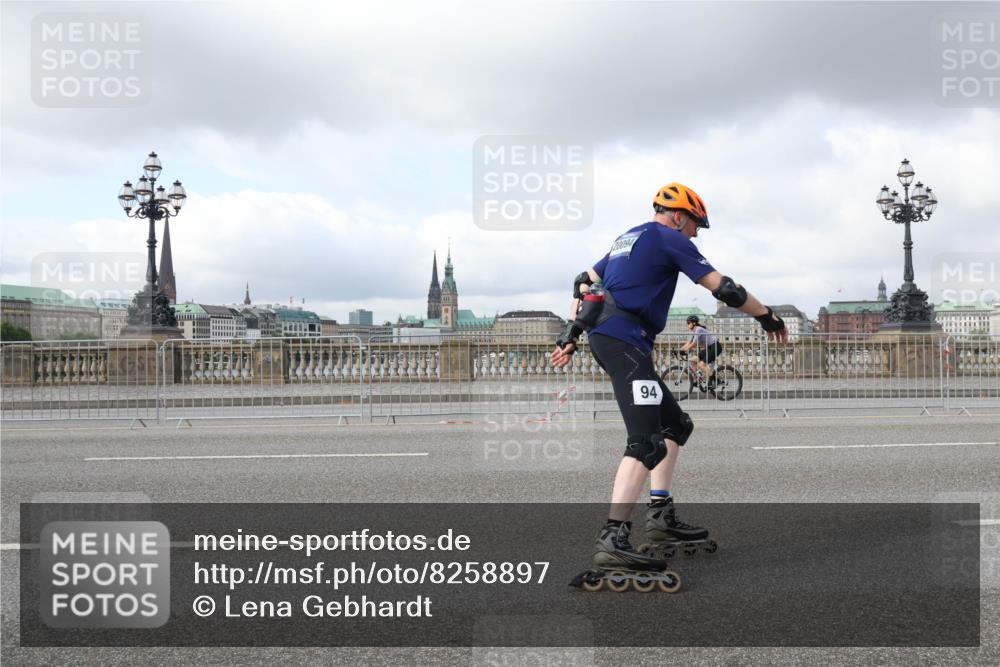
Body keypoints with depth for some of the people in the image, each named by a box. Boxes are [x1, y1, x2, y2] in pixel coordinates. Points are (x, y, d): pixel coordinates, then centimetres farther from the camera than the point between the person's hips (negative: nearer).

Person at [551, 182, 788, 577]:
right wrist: (767, 317, 9)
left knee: (675, 425, 19)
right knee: (646, 443, -20)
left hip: (603, 337, 10)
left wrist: (571, 334, 23)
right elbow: (723, 288, -3)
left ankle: (660, 512, 19)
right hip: (624, 341, -10)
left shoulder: (628, 239, 25)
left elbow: (583, 282, 24)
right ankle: (613, 541, -29)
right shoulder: (669, 239, -1)